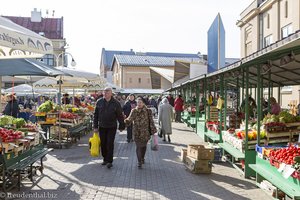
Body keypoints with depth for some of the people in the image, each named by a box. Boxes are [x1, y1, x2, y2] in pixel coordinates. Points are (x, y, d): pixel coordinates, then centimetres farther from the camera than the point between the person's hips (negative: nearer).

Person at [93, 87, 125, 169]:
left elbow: (120, 115, -1)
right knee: (103, 143, 10)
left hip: (112, 127, -3)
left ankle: (109, 161, 4)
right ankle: (105, 159, 25)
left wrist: (121, 126, 1)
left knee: (110, 144, -4)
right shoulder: (99, 102, 0)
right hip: (102, 127, 3)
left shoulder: (116, 103, -6)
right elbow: (96, 115, 6)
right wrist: (95, 126, 3)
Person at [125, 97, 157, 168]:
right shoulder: (134, 111, -1)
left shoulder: (148, 111, -3)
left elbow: (151, 122, 0)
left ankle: (142, 158, 38)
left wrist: (153, 131, 0)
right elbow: (129, 120, -9)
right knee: (138, 146, -7)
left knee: (144, 146, 14)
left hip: (145, 133, 1)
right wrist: (125, 121, -31)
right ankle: (139, 162, 0)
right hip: (137, 132, 0)